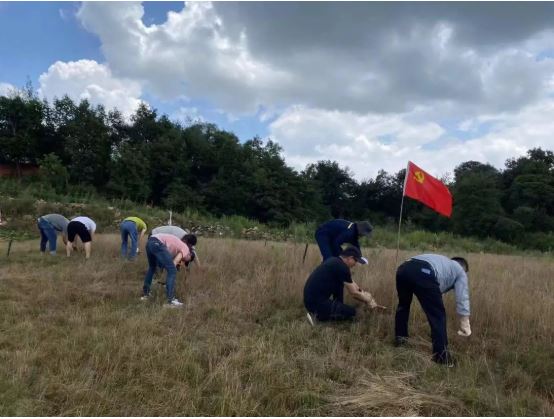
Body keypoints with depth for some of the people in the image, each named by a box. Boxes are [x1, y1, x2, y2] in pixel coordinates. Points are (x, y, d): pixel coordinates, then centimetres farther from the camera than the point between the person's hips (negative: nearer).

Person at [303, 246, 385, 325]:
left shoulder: (335, 261, 13)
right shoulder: (342, 267, -15)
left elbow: (351, 282, 26)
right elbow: (354, 293, -5)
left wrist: (364, 293, 26)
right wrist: (368, 300, 13)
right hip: (316, 303, -10)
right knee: (351, 312, -2)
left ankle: (338, 308, 20)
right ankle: (320, 315, -6)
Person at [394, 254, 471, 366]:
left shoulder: (443, 261, 46)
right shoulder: (460, 271, 28)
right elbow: (462, 300, 21)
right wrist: (465, 327, 27)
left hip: (403, 268, 7)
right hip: (423, 274, -7)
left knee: (403, 304, 32)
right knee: (438, 315, 9)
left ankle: (400, 338, 40)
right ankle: (441, 356, 13)